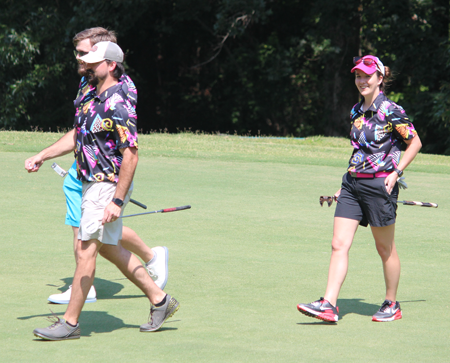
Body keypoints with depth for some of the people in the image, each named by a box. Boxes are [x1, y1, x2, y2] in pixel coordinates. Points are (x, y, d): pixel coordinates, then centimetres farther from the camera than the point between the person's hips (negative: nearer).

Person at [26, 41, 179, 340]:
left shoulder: (117, 105, -21)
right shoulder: (95, 98, 9)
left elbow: (131, 156, -24)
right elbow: (77, 135, 24)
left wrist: (117, 201, -27)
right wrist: (42, 156, 20)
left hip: (109, 186, -10)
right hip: (95, 183, 10)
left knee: (85, 250, -7)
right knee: (108, 248, 17)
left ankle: (70, 323, 0)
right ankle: (159, 300, 25)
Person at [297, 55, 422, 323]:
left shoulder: (391, 111, -9)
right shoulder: (357, 111, 13)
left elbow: (415, 143, -4)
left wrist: (396, 172, -12)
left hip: (380, 184, -7)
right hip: (353, 182, 7)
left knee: (385, 248, 6)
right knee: (339, 244, -4)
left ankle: (392, 305, 21)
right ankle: (329, 305, -8)